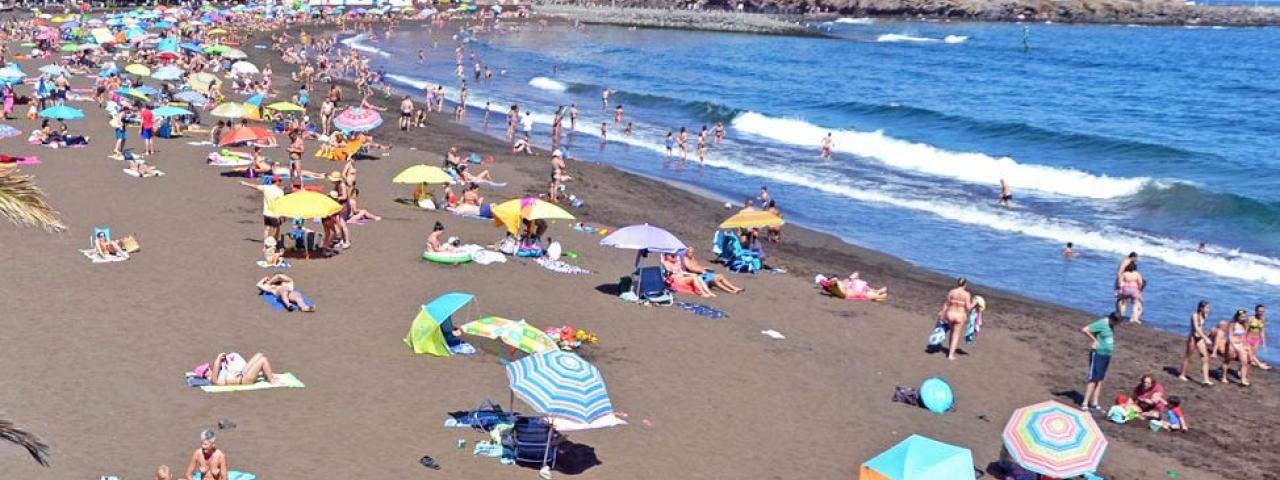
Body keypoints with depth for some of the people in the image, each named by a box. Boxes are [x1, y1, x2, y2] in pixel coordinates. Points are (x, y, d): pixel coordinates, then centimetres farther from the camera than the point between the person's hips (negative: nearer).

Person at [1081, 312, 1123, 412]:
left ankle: (1094, 403, 14)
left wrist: (1111, 347, 9)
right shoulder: (1101, 324, -15)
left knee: (1100, 380, 9)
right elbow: (1084, 330, -23)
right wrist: (1094, 340, -16)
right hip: (1098, 354, -8)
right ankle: (1085, 403, -5)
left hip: (1107, 355, 8)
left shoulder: (1111, 325, 9)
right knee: (1093, 379, -8)